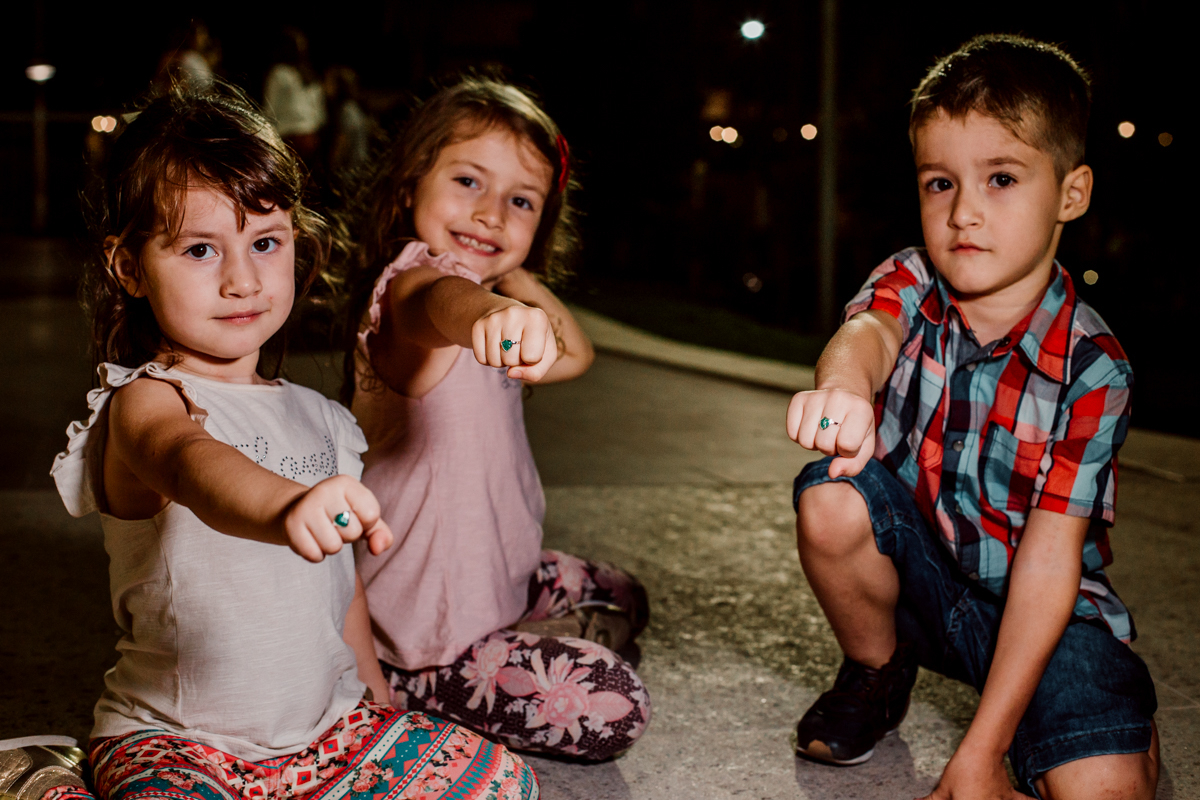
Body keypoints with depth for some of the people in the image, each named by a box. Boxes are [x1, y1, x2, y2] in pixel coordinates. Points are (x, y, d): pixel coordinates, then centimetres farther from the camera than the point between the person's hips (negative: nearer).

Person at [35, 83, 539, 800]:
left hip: (327, 729, 6)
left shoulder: (317, 417, 8)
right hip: (174, 738, -6)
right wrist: (288, 508, -61)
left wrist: (377, 698, 18)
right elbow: (192, 465, -41)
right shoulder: (146, 403, -15)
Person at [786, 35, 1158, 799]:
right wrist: (843, 384, -65)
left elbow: (1048, 562, -22)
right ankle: (877, 673, 3)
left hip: (1032, 608, -3)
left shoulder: (1092, 367, -20)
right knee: (830, 500, -26)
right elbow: (868, 333, -36)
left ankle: (1133, 731, 13)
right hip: (916, 570, 3)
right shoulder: (910, 286, -11)